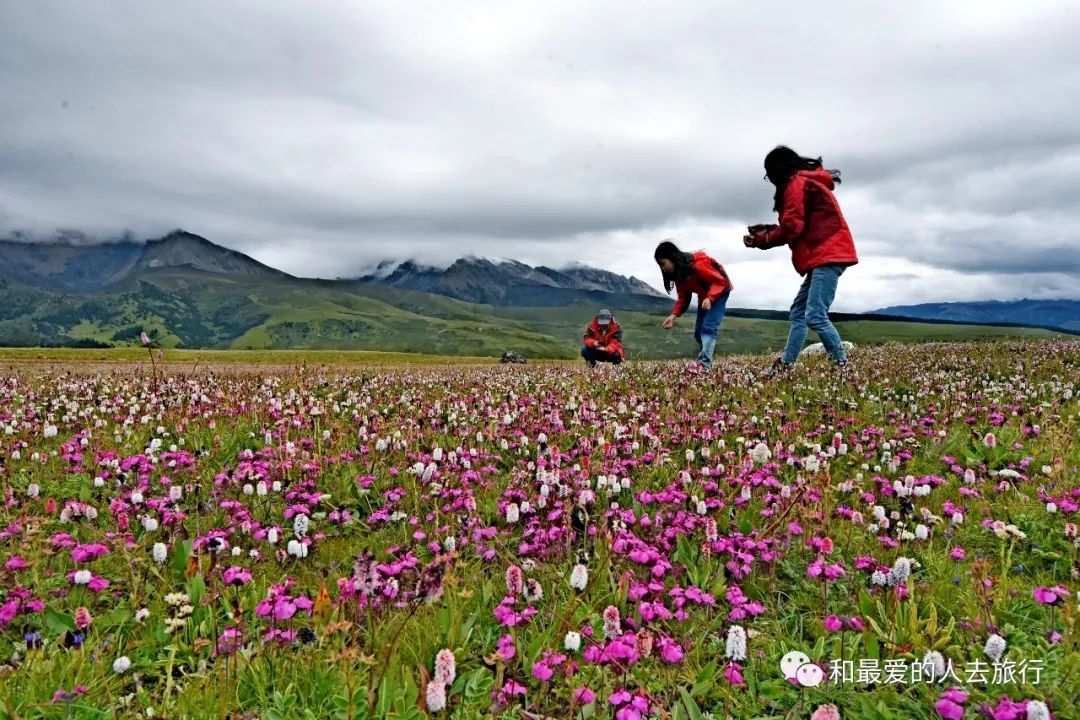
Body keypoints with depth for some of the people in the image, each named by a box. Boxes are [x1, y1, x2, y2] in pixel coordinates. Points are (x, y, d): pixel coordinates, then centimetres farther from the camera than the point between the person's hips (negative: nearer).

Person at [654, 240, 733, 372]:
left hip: (720, 291, -9)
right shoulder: (677, 273, -5)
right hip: (704, 295, 9)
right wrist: (674, 315, -17)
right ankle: (704, 362, 11)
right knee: (698, 331, 6)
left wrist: (709, 298, -42)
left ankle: (704, 363, -30)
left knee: (708, 327, -22)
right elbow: (683, 297, -3)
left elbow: (720, 281, -28)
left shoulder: (698, 264, -31)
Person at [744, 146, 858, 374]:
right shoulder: (809, 181, 26)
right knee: (799, 313, 10)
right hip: (825, 255, 11)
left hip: (827, 255, -11)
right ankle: (785, 365, 12)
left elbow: (793, 227, -12)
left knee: (815, 317, -17)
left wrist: (762, 240, 2)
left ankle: (843, 366, -13)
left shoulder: (797, 183, -6)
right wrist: (767, 230, 11)